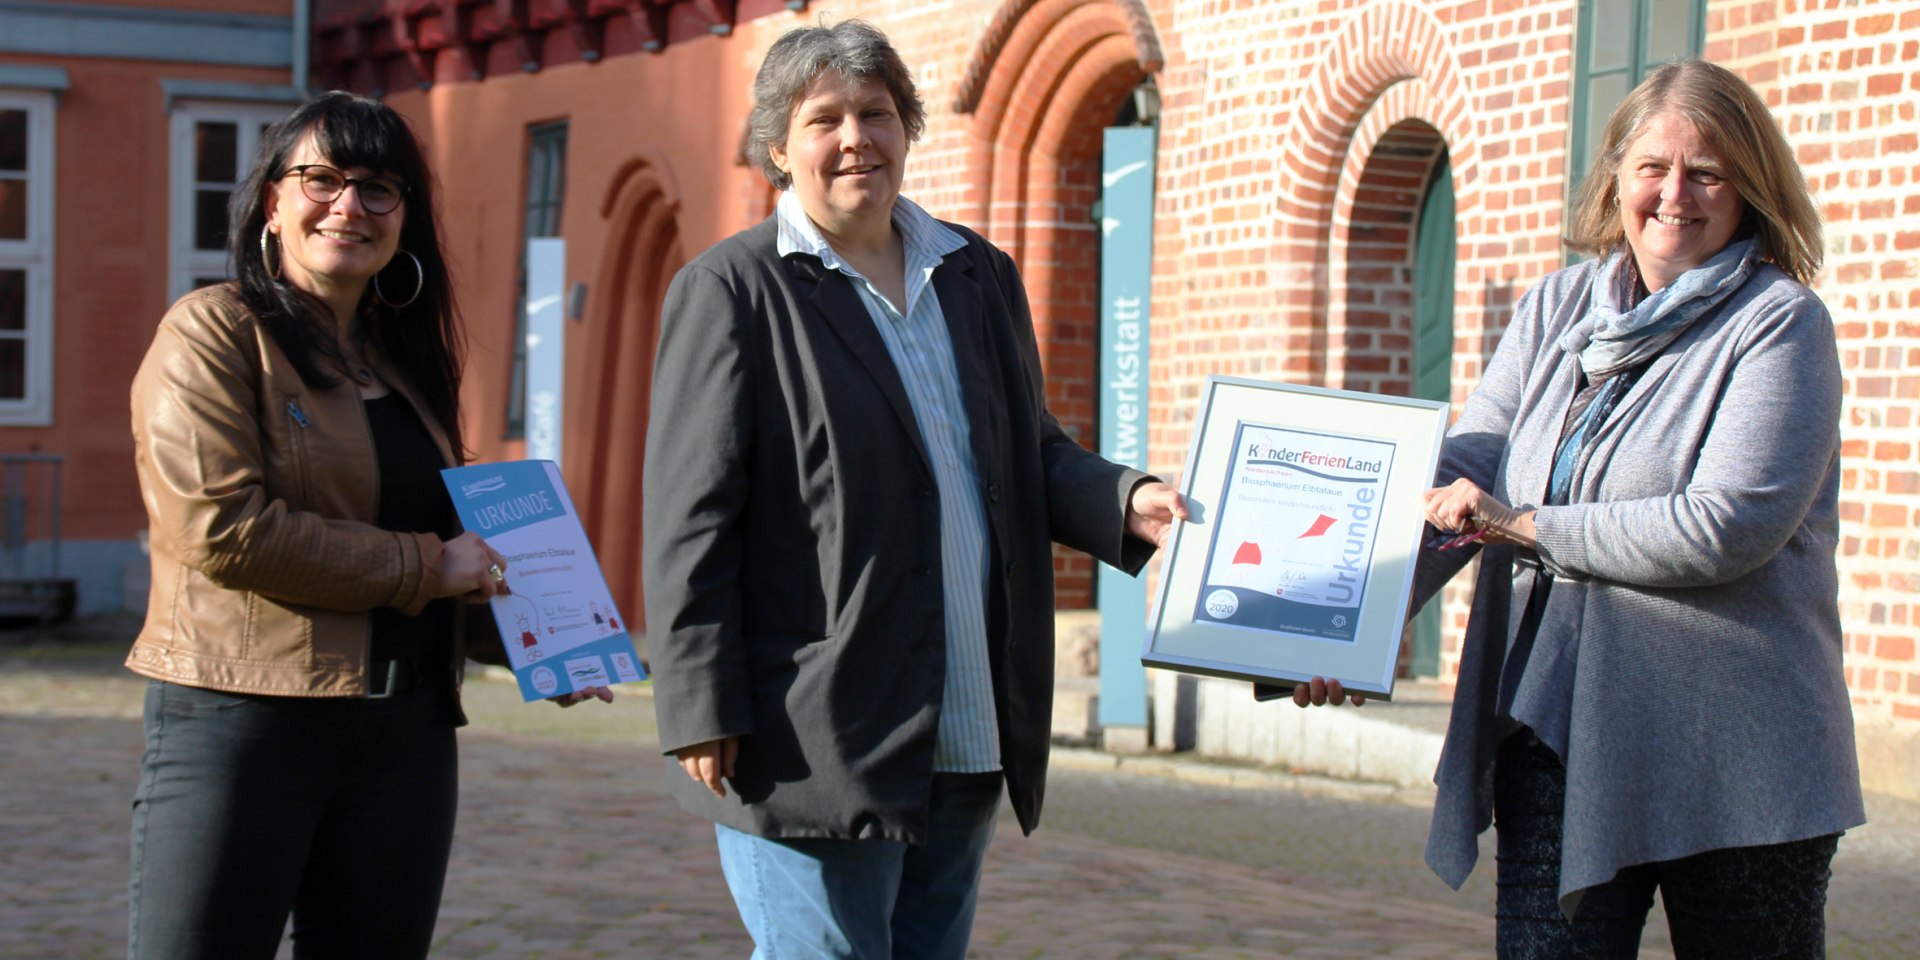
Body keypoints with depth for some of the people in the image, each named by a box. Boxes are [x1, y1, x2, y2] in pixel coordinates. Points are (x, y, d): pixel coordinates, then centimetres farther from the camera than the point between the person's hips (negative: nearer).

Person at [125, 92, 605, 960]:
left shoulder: (403, 359, 18)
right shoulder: (215, 332, -3)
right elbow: (221, 528, -15)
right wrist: (420, 567, -9)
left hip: (406, 732, 7)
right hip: (244, 723, -7)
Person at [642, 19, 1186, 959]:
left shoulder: (981, 276, 16)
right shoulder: (732, 290, -3)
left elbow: (1033, 453, 21)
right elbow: (691, 522, -8)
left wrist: (1124, 501, -1)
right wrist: (705, 718, -14)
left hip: (967, 741, 6)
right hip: (816, 744, -6)